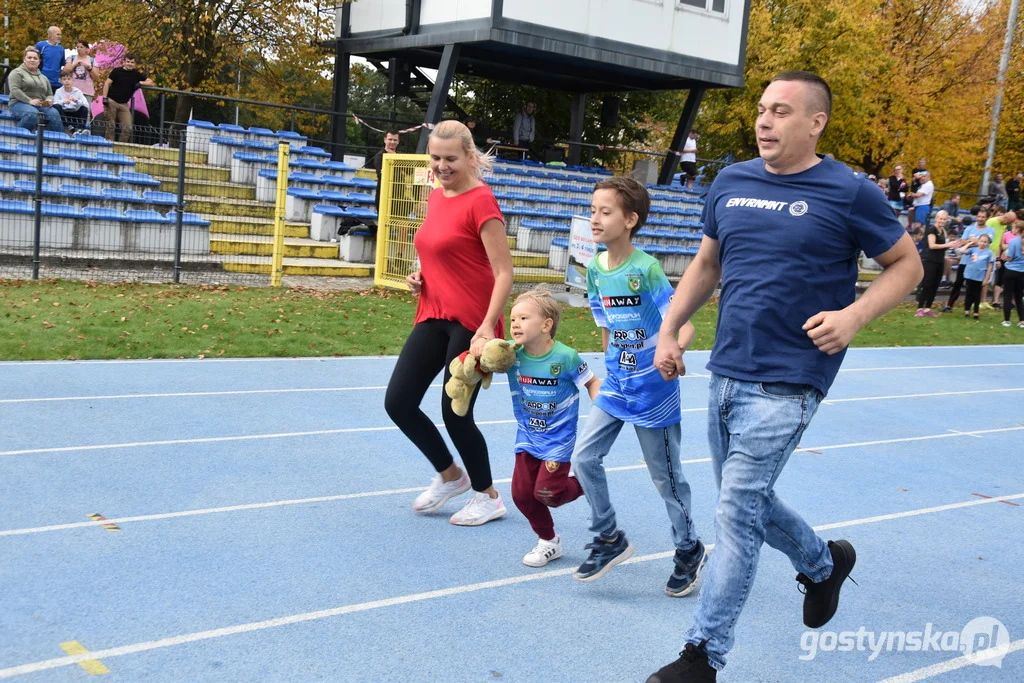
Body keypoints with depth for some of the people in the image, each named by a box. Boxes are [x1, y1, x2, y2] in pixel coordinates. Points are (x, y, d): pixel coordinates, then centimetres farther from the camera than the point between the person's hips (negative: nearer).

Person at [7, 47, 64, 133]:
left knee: (54, 114, -30)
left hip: (41, 105, 4)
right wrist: (29, 101, -19)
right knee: (33, 114, -40)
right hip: (20, 103, -4)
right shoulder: (17, 72, 8)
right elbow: (14, 90, -6)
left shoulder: (43, 77, 26)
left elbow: (49, 95, 26)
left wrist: (49, 100, 0)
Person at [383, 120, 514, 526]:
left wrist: (487, 328, -24)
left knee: (455, 412, -1)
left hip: (471, 322, -8)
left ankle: (488, 497, 23)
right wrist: (420, 275, 5)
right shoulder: (435, 197, 10)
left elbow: (504, 271, -17)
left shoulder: (480, 201, -14)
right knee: (398, 402, 5)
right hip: (433, 317, 8)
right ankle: (449, 475, 28)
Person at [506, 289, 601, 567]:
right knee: (522, 492, 3)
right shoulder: (511, 353, -12)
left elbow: (592, 382, -8)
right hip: (528, 436, 5)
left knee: (546, 492, -11)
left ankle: (584, 484, 23)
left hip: (559, 438, -4)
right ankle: (548, 542, 27)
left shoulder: (565, 357, -20)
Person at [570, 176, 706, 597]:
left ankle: (689, 551, 28)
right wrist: (613, 369, 13)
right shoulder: (595, 270, 1)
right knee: (584, 457, -2)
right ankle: (609, 539, 17)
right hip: (616, 385, 6)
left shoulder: (646, 269, -19)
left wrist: (673, 350, -43)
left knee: (666, 476, 6)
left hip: (653, 391, -6)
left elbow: (684, 326, -23)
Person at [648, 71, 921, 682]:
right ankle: (824, 563, 46)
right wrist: (669, 330, 10)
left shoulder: (849, 192, -8)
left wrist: (854, 316, -16)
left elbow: (907, 264, 0)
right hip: (726, 373, 6)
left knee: (737, 513, -8)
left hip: (786, 384, -6)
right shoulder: (731, 183, 7)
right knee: (748, 499, 17)